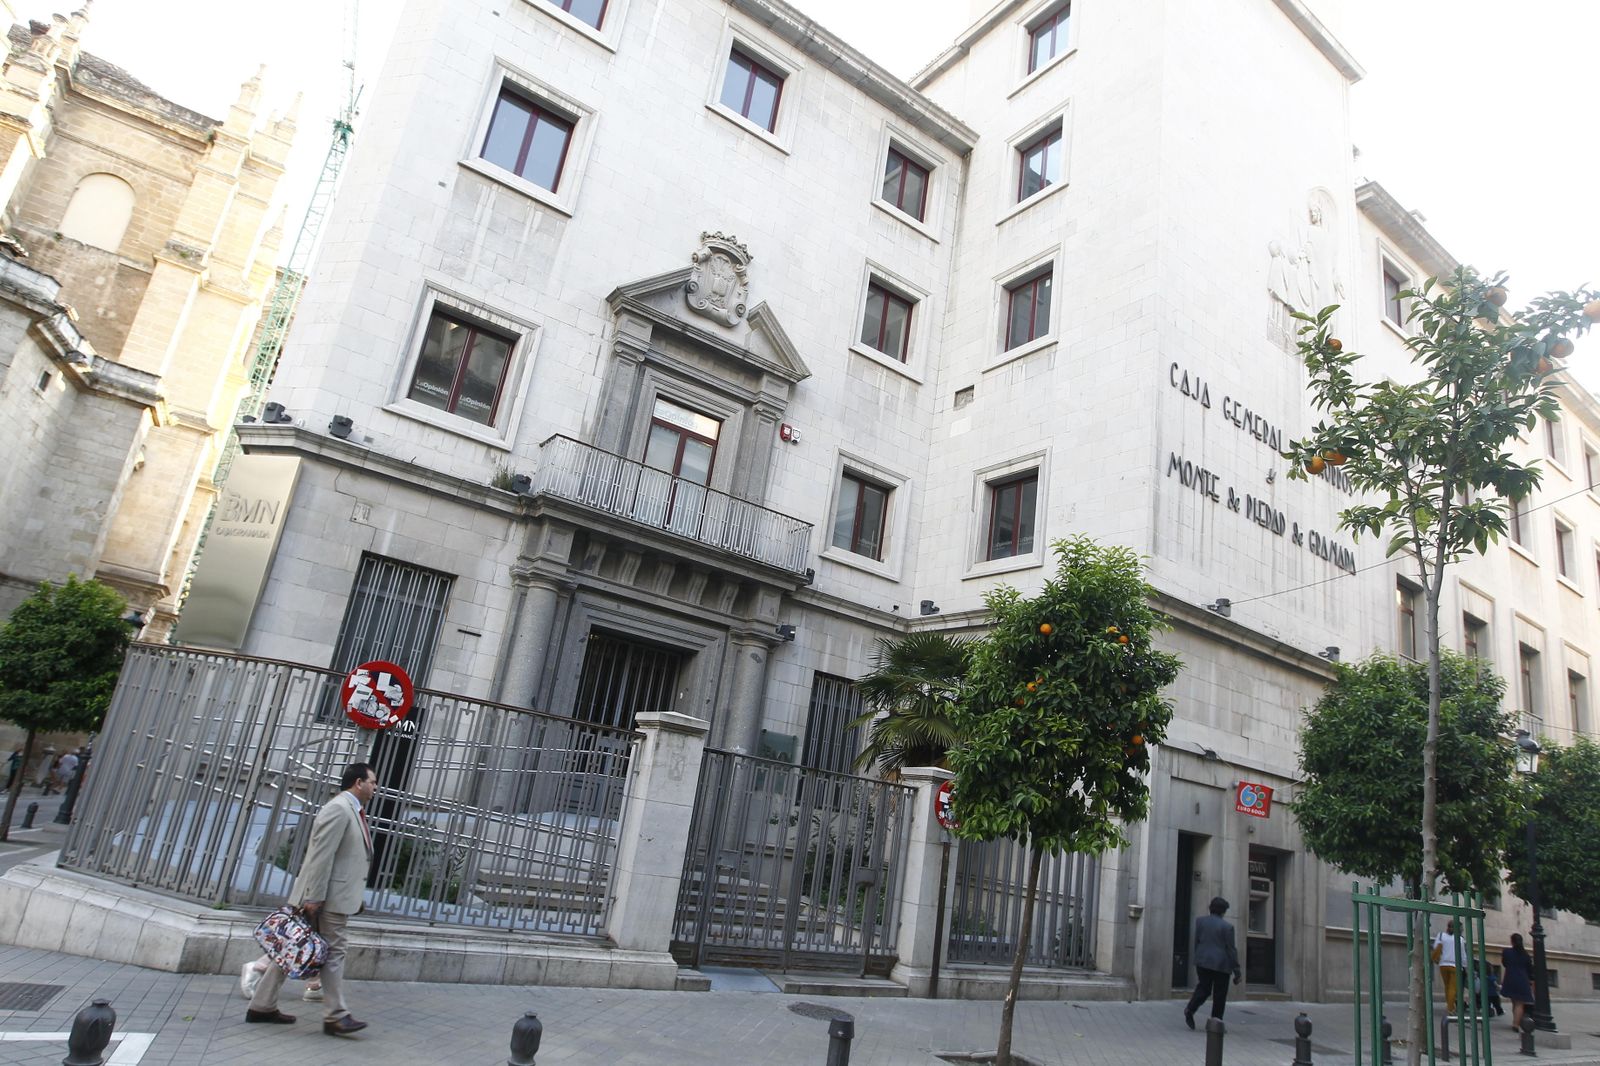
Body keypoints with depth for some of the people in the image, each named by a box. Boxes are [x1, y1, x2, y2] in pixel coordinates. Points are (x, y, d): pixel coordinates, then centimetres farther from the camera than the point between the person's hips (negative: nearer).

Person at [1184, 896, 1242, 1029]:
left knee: (1203, 988, 12)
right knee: (1220, 995, 8)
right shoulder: (1227, 926, -10)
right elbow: (1231, 949, -8)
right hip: (1221, 963, -4)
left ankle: (1190, 1009, -10)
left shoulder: (1199, 920, 3)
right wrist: (1237, 972, -2)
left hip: (1202, 961, 4)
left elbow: (1196, 942, 8)